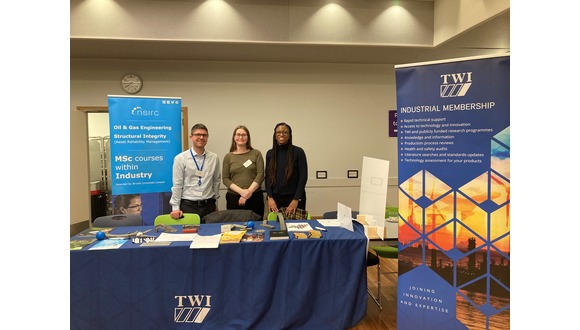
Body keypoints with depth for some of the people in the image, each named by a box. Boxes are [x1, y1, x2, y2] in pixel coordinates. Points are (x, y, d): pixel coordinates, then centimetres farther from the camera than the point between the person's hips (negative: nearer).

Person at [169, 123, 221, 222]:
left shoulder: (214, 158, 5)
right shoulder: (180, 158, -4)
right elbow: (177, 185, -2)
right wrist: (175, 208, -4)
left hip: (209, 205, 3)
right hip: (188, 205, -2)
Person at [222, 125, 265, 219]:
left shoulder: (256, 154, 6)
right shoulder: (228, 157, 8)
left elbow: (260, 174, -1)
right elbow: (225, 179, 3)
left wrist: (249, 191, -11)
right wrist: (241, 191, -10)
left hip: (254, 197, 0)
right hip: (233, 197, 1)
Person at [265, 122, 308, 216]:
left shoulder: (298, 152, -5)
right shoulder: (270, 153, 6)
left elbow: (303, 177, -7)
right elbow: (267, 177, 7)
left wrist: (296, 199, -12)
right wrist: (270, 197, -4)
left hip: (294, 198, -3)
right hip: (276, 198, 3)